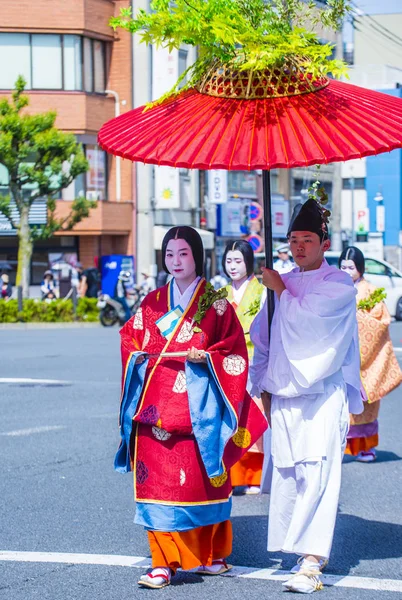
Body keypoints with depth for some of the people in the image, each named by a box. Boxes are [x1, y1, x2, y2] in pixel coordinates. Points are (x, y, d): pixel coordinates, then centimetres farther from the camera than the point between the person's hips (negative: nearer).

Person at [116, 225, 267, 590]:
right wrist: (137, 356, -3)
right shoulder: (153, 303, 13)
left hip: (198, 405, -3)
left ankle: (210, 554, 11)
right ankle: (163, 562, 3)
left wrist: (207, 358, -15)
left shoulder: (215, 303, 3)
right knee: (158, 480, -2)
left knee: (201, 477, -2)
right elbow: (130, 339, 18)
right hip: (157, 403, 3)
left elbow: (234, 353, 1)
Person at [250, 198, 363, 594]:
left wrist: (280, 291, -1)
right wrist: (265, 387, 16)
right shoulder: (281, 284, 15)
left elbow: (306, 318, -15)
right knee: (286, 473, 3)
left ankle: (312, 559, -20)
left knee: (317, 474, -15)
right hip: (284, 394, 5)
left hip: (323, 394, -5)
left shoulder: (338, 285, -1)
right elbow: (262, 336, 21)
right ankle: (301, 547, 14)